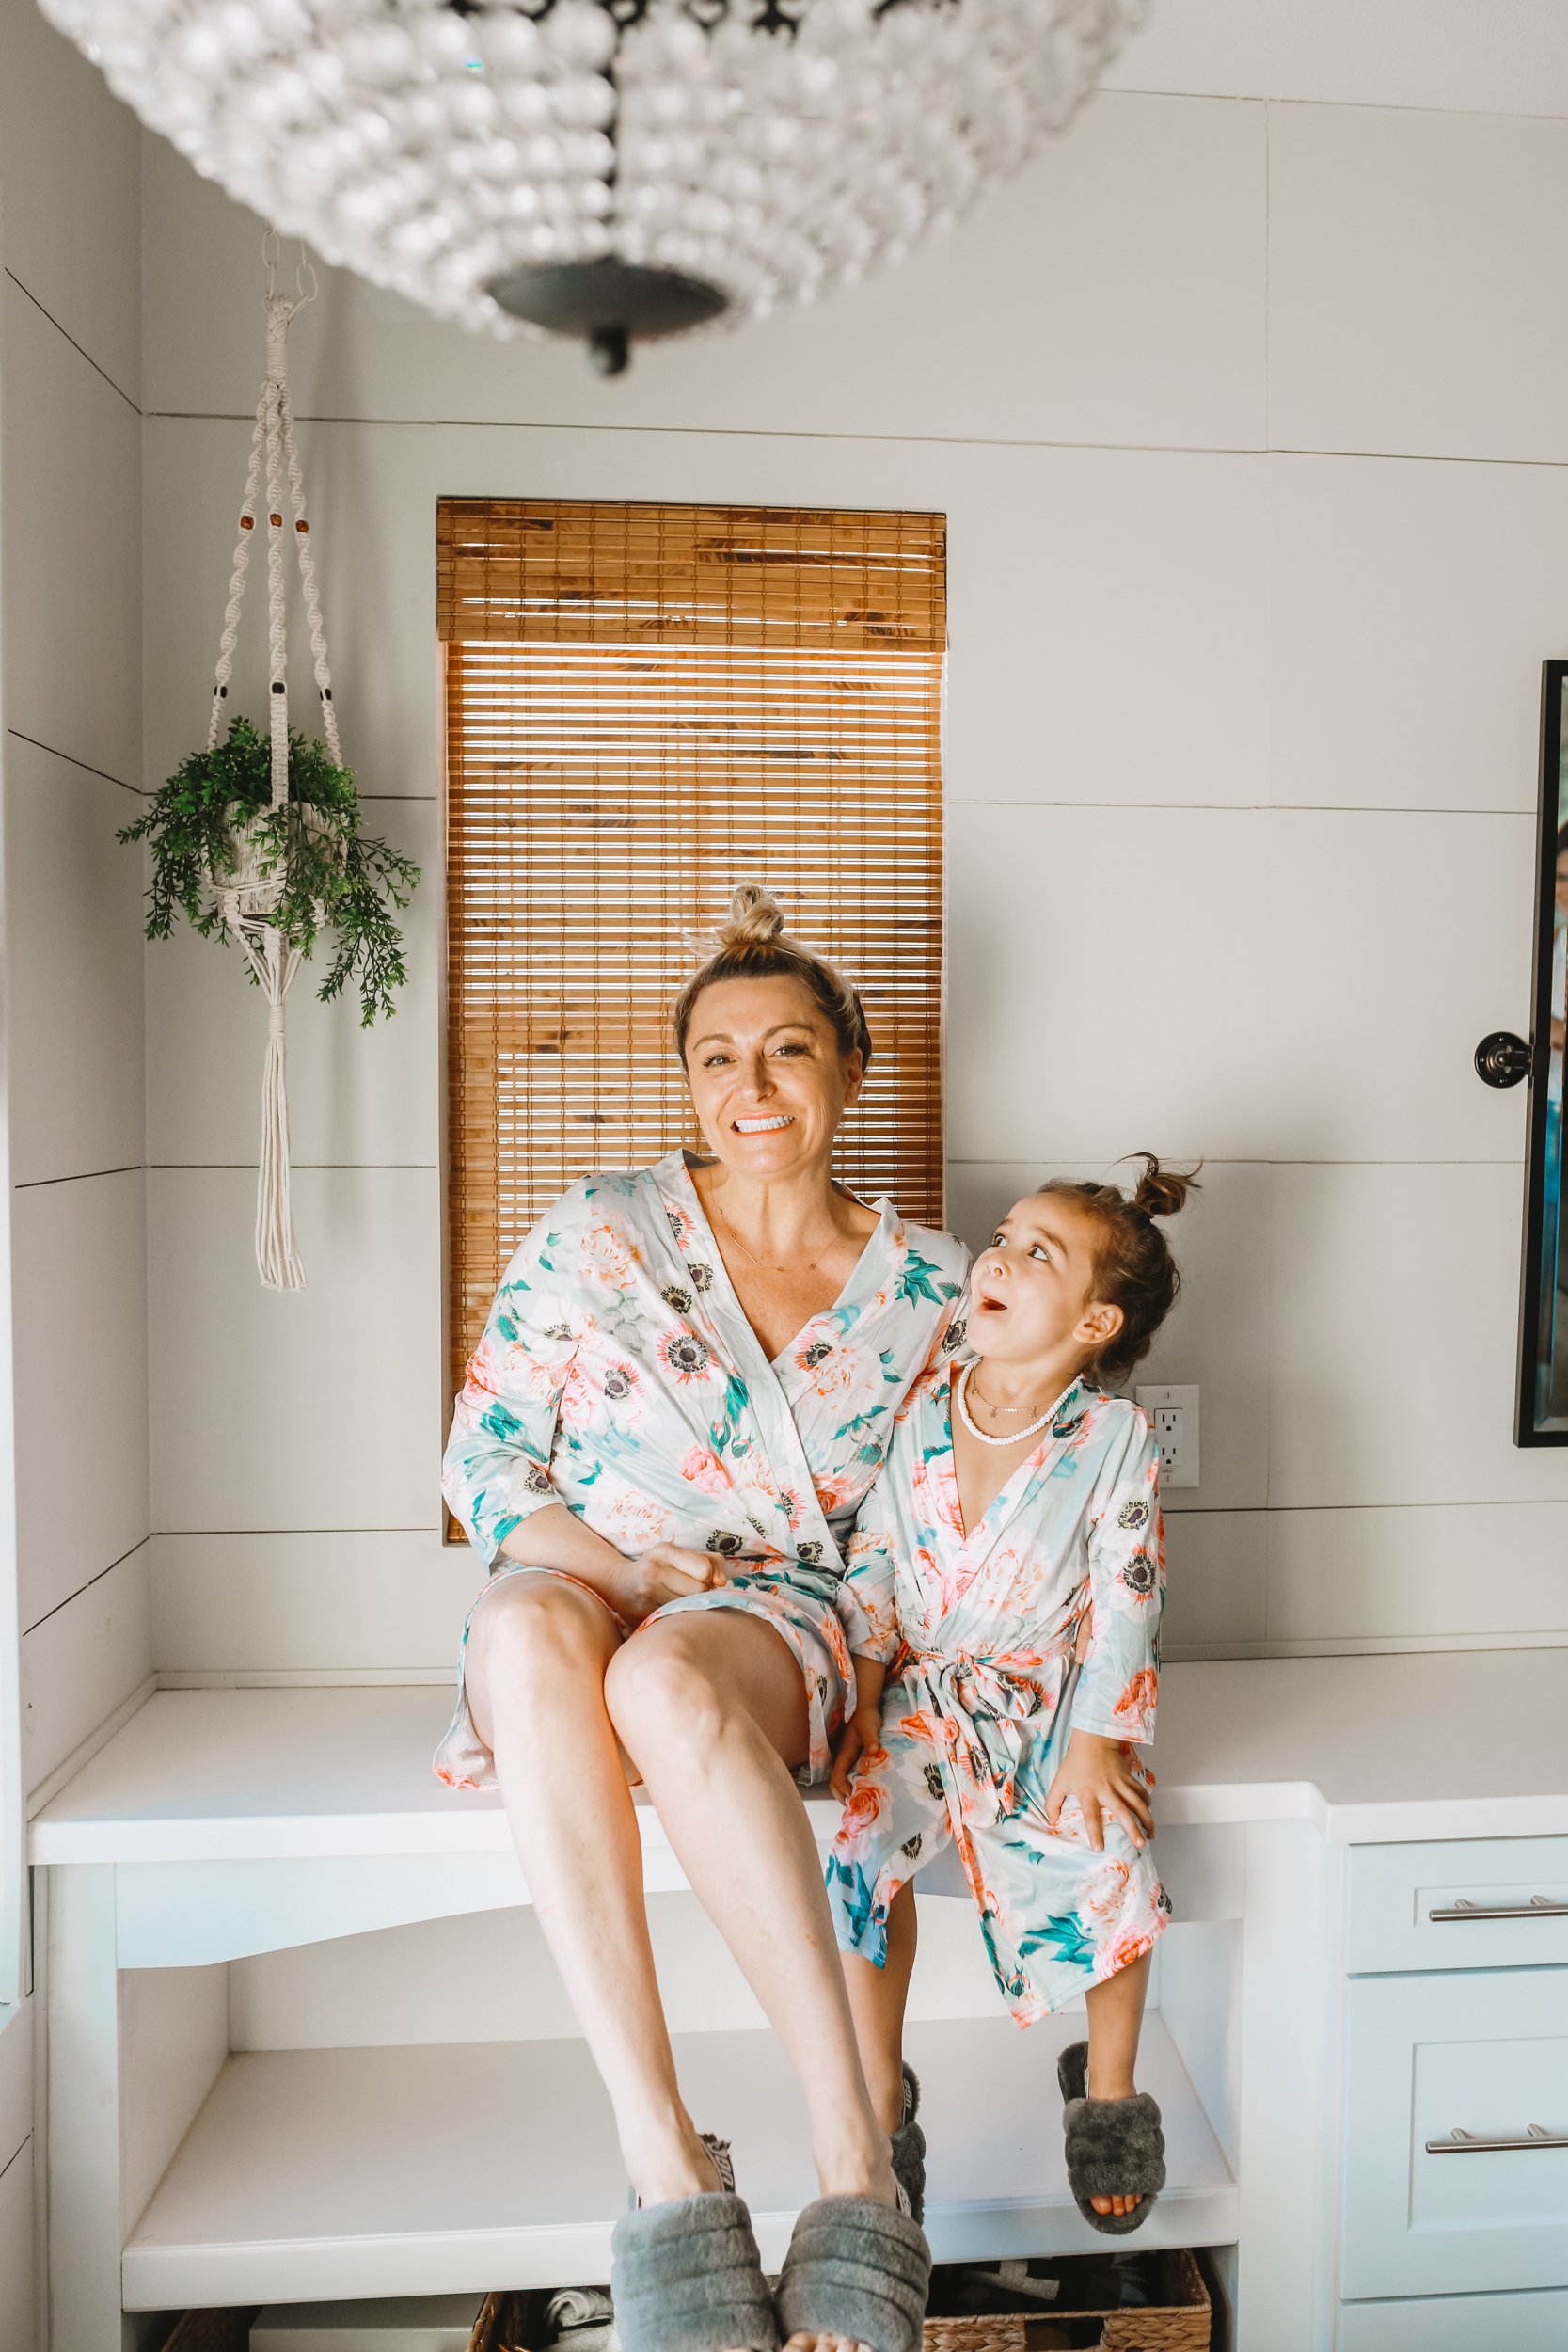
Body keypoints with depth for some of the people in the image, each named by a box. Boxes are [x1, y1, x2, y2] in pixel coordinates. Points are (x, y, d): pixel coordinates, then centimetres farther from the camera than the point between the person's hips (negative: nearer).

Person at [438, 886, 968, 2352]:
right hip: (579, 1590, 1)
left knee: (665, 1678, -39)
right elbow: (481, 1461, 6)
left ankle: (853, 2169, -36)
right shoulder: (597, 1233, 6)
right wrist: (610, 1558, -12)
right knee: (530, 1623, -38)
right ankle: (663, 2169, -38)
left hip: (782, 1625, 0)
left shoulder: (927, 1286, 8)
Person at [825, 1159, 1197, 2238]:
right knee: (863, 1846, -20)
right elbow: (876, 1554, 2)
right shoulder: (925, 1408, -3)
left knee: (1108, 1869, -22)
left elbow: (1126, 1595, -11)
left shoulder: (1116, 1436, -11)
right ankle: (879, 2092, 5)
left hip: (1049, 1702, -2)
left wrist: (1093, 1744, -15)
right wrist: (866, 1700, -2)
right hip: (922, 1693, 2)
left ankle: (1108, 2092, 10)